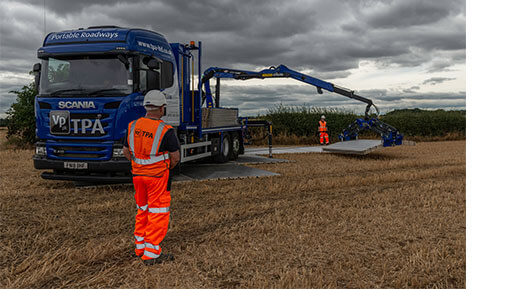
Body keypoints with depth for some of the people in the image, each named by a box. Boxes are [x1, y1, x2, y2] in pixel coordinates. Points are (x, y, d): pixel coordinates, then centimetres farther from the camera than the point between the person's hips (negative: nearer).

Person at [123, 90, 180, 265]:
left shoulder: (133, 126, 1)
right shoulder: (165, 131, -16)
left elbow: (126, 151, 11)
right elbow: (175, 157, -10)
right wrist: (167, 168, 9)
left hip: (138, 175, 6)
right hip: (158, 177, -6)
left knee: (142, 211, 20)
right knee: (158, 213, 2)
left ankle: (140, 247, 30)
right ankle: (151, 254, 4)